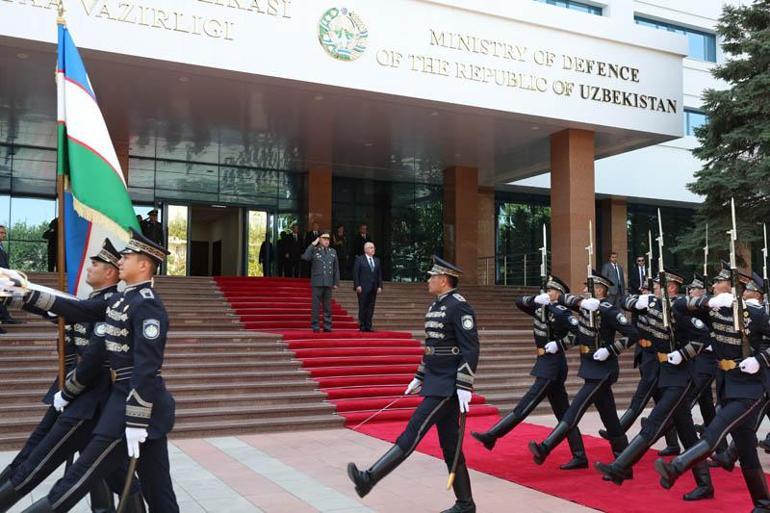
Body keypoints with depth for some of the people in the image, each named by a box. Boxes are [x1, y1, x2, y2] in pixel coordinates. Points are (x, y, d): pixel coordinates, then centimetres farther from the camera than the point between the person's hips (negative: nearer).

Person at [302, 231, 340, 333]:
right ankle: (315, 327, 3)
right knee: (316, 306, -2)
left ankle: (327, 326, 12)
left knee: (327, 306, 7)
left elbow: (336, 268, 13)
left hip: (328, 283, 3)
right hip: (317, 282, -3)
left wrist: (336, 282, 7)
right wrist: (312, 244, -14)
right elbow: (305, 257, -19)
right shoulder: (314, 250, 1)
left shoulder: (333, 252, 13)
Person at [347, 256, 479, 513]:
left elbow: (471, 349, -19)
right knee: (449, 446, 11)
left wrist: (464, 388, -23)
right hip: (437, 383, 10)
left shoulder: (459, 307, -15)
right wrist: (419, 378, 23)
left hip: (448, 386, -10)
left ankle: (369, 479, -15)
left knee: (413, 431, -12)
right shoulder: (435, 306, 15)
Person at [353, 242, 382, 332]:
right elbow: (356, 273, -5)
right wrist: (357, 286, -13)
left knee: (371, 307, 4)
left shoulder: (377, 260, 14)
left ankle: (368, 326, 7)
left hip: (373, 288, 5)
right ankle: (362, 326, 4)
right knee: (363, 307, -1)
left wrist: (380, 286, 4)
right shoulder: (359, 259, -1)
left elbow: (379, 274, 13)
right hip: (363, 288, -5)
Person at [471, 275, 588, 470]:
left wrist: (559, 344, -26)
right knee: (563, 413, 11)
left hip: (552, 365, -9)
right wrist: (535, 299, -10)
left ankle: (492, 436, -7)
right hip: (546, 364, 9)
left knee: (525, 405, -7)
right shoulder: (541, 308, 11)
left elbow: (579, 330, -23)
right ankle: (580, 457, 16)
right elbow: (519, 302, 6)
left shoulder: (561, 312, -13)